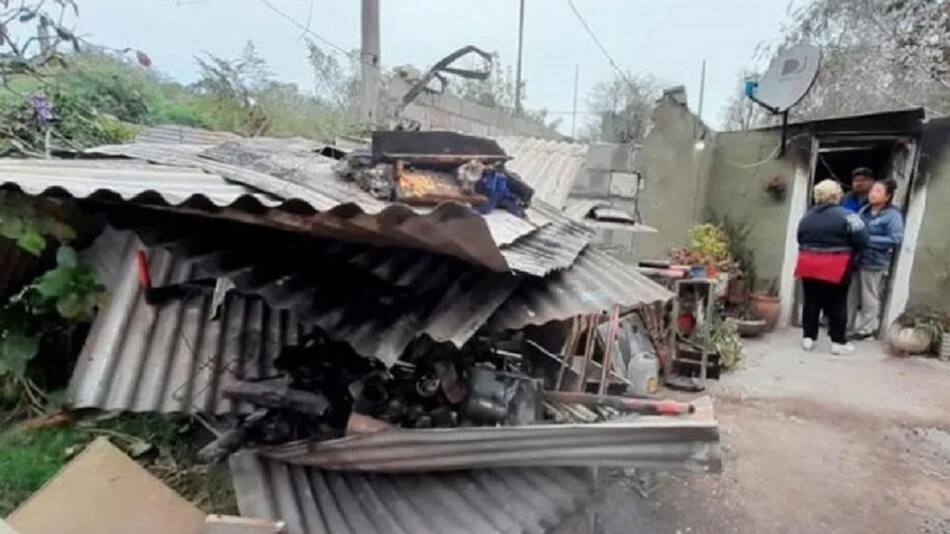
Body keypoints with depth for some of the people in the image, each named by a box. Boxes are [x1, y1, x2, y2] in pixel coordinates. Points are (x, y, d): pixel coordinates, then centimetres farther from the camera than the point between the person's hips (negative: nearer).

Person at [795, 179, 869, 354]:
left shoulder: (807, 216, 9)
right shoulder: (846, 215, -9)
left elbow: (800, 239, 13)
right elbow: (861, 240, -10)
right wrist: (851, 254, 6)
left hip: (809, 265, 5)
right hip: (836, 268, -4)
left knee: (811, 303, 11)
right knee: (837, 306, 4)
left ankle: (808, 337, 13)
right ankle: (838, 342, 10)